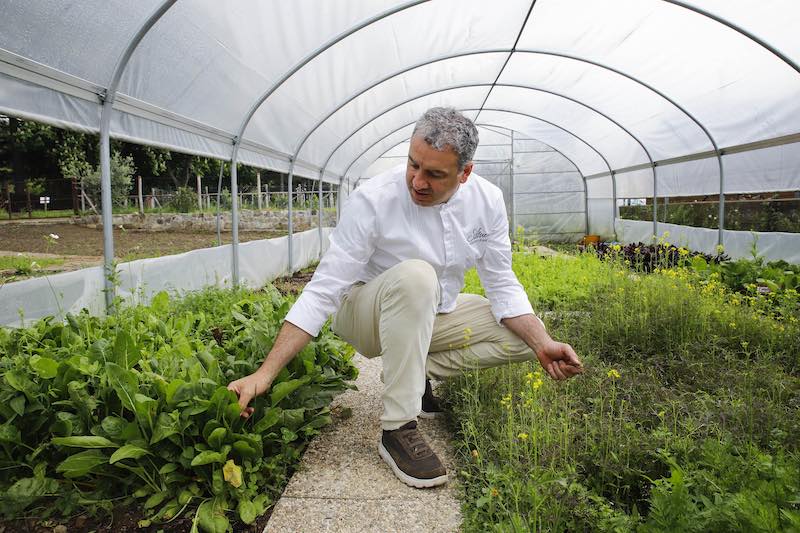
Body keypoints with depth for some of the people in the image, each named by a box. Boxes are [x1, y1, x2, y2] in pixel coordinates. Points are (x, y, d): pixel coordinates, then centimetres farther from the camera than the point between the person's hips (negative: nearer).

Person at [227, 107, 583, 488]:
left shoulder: (487, 201, -11)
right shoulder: (372, 200, -26)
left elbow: (502, 285, -5)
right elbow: (324, 290, -27)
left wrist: (543, 344, -19)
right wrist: (265, 373, -32)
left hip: (435, 316, 5)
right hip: (367, 316, -5)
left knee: (525, 335, -9)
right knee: (415, 275, -38)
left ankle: (420, 371, -2)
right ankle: (397, 429, -28)